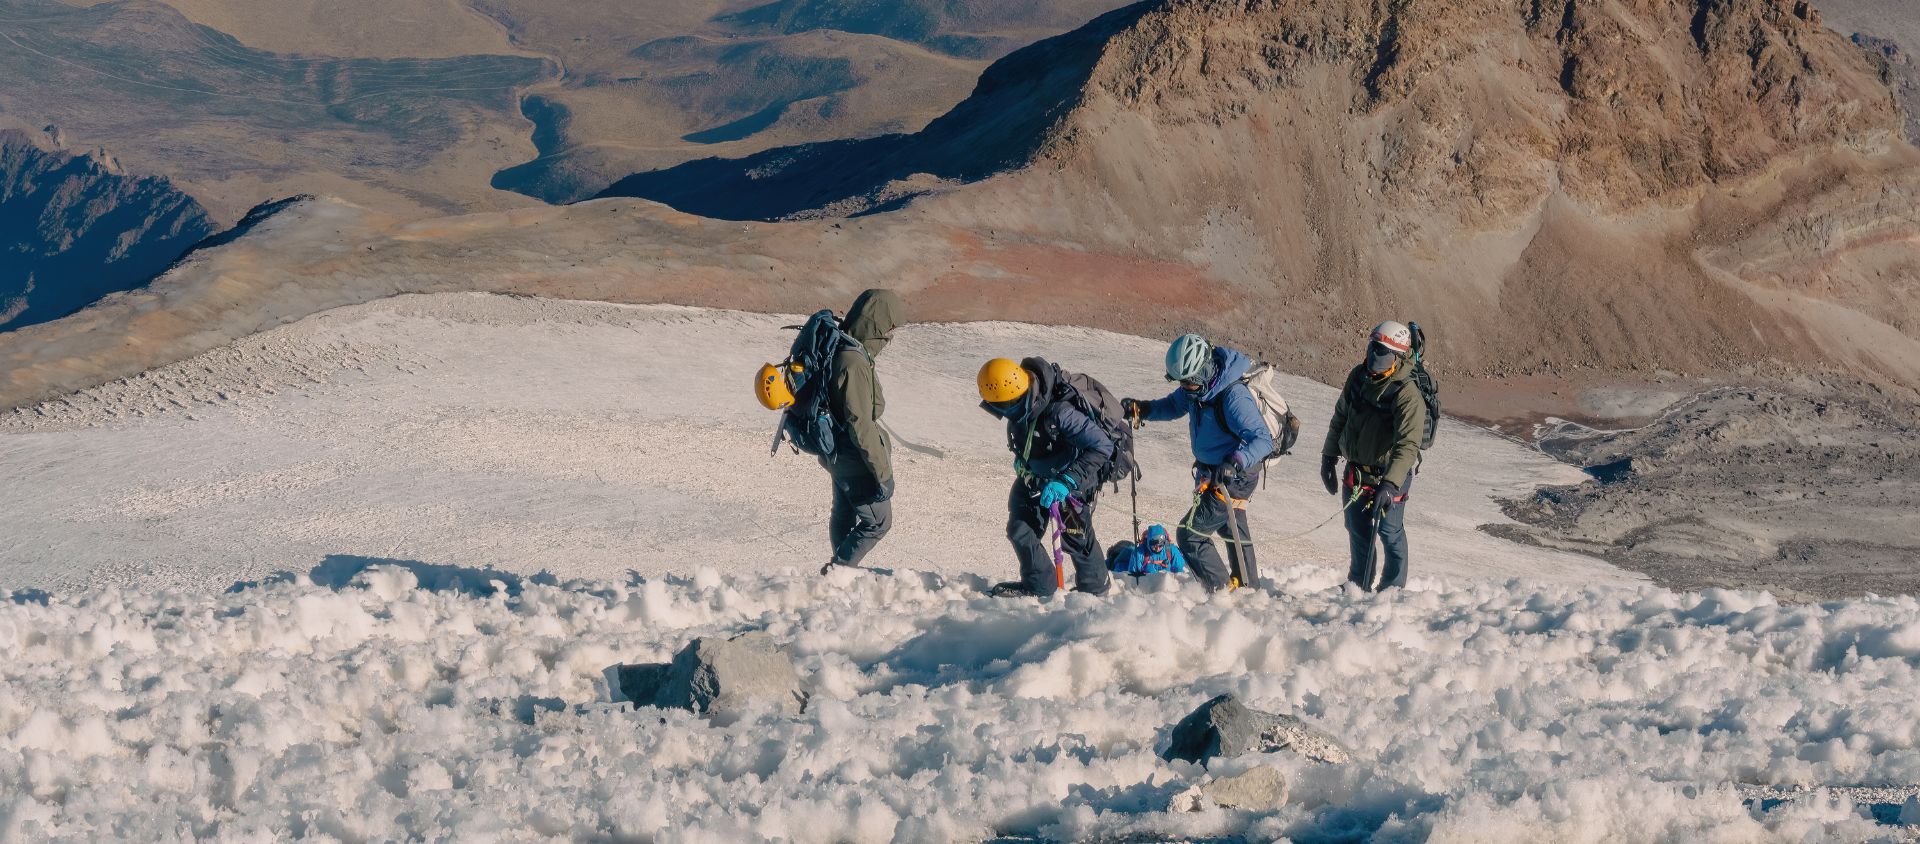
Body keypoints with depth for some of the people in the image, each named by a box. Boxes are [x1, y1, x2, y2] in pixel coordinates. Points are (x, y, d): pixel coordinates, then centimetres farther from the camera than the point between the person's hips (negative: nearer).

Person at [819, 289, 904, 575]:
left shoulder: (840, 347, 2)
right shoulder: (854, 363, -30)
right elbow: (860, 424, -28)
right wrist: (883, 471, -21)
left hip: (836, 453, 10)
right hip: (855, 456, -10)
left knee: (844, 515, 24)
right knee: (878, 521, 4)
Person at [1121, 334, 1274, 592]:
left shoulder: (1234, 396, -33)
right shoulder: (1200, 385, -8)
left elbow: (1262, 440, -35)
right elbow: (1173, 405, 10)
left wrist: (1236, 462, -50)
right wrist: (1140, 409, -7)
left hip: (1233, 478, -10)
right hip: (1212, 472, 10)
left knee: (1190, 534, -10)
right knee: (1234, 532, 27)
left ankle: (1222, 591, -6)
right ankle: (1249, 587, 44)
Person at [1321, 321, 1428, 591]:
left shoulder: (1407, 395, -24)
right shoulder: (1358, 377, -2)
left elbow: (1407, 446, -32)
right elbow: (1340, 418, 13)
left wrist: (1390, 484, -41)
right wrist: (1329, 456, 14)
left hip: (1389, 474, -7)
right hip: (1356, 472, 7)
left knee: (1389, 531, 1)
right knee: (1358, 530, 18)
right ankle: (1359, 586, 35)